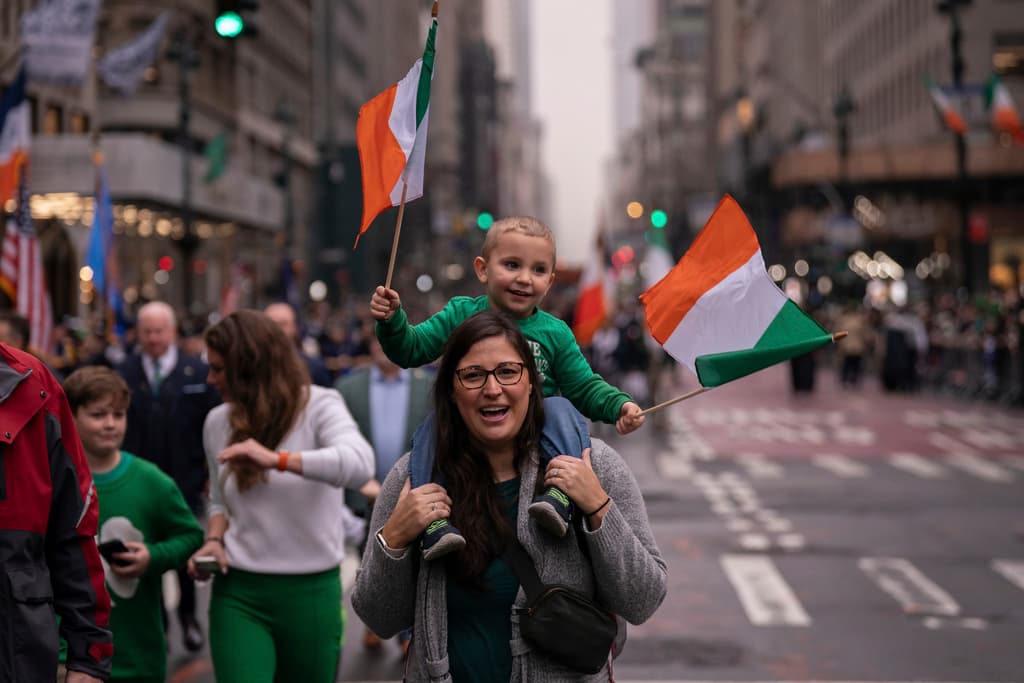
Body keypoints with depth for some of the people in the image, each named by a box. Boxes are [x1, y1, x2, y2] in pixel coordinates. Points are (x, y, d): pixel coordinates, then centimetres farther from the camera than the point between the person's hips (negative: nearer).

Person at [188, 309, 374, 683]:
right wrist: (214, 539, 0)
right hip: (238, 594, 2)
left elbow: (360, 465, -26)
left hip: (309, 592, -2)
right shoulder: (218, 422, 6)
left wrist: (277, 459, -33)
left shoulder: (317, 405, -7)